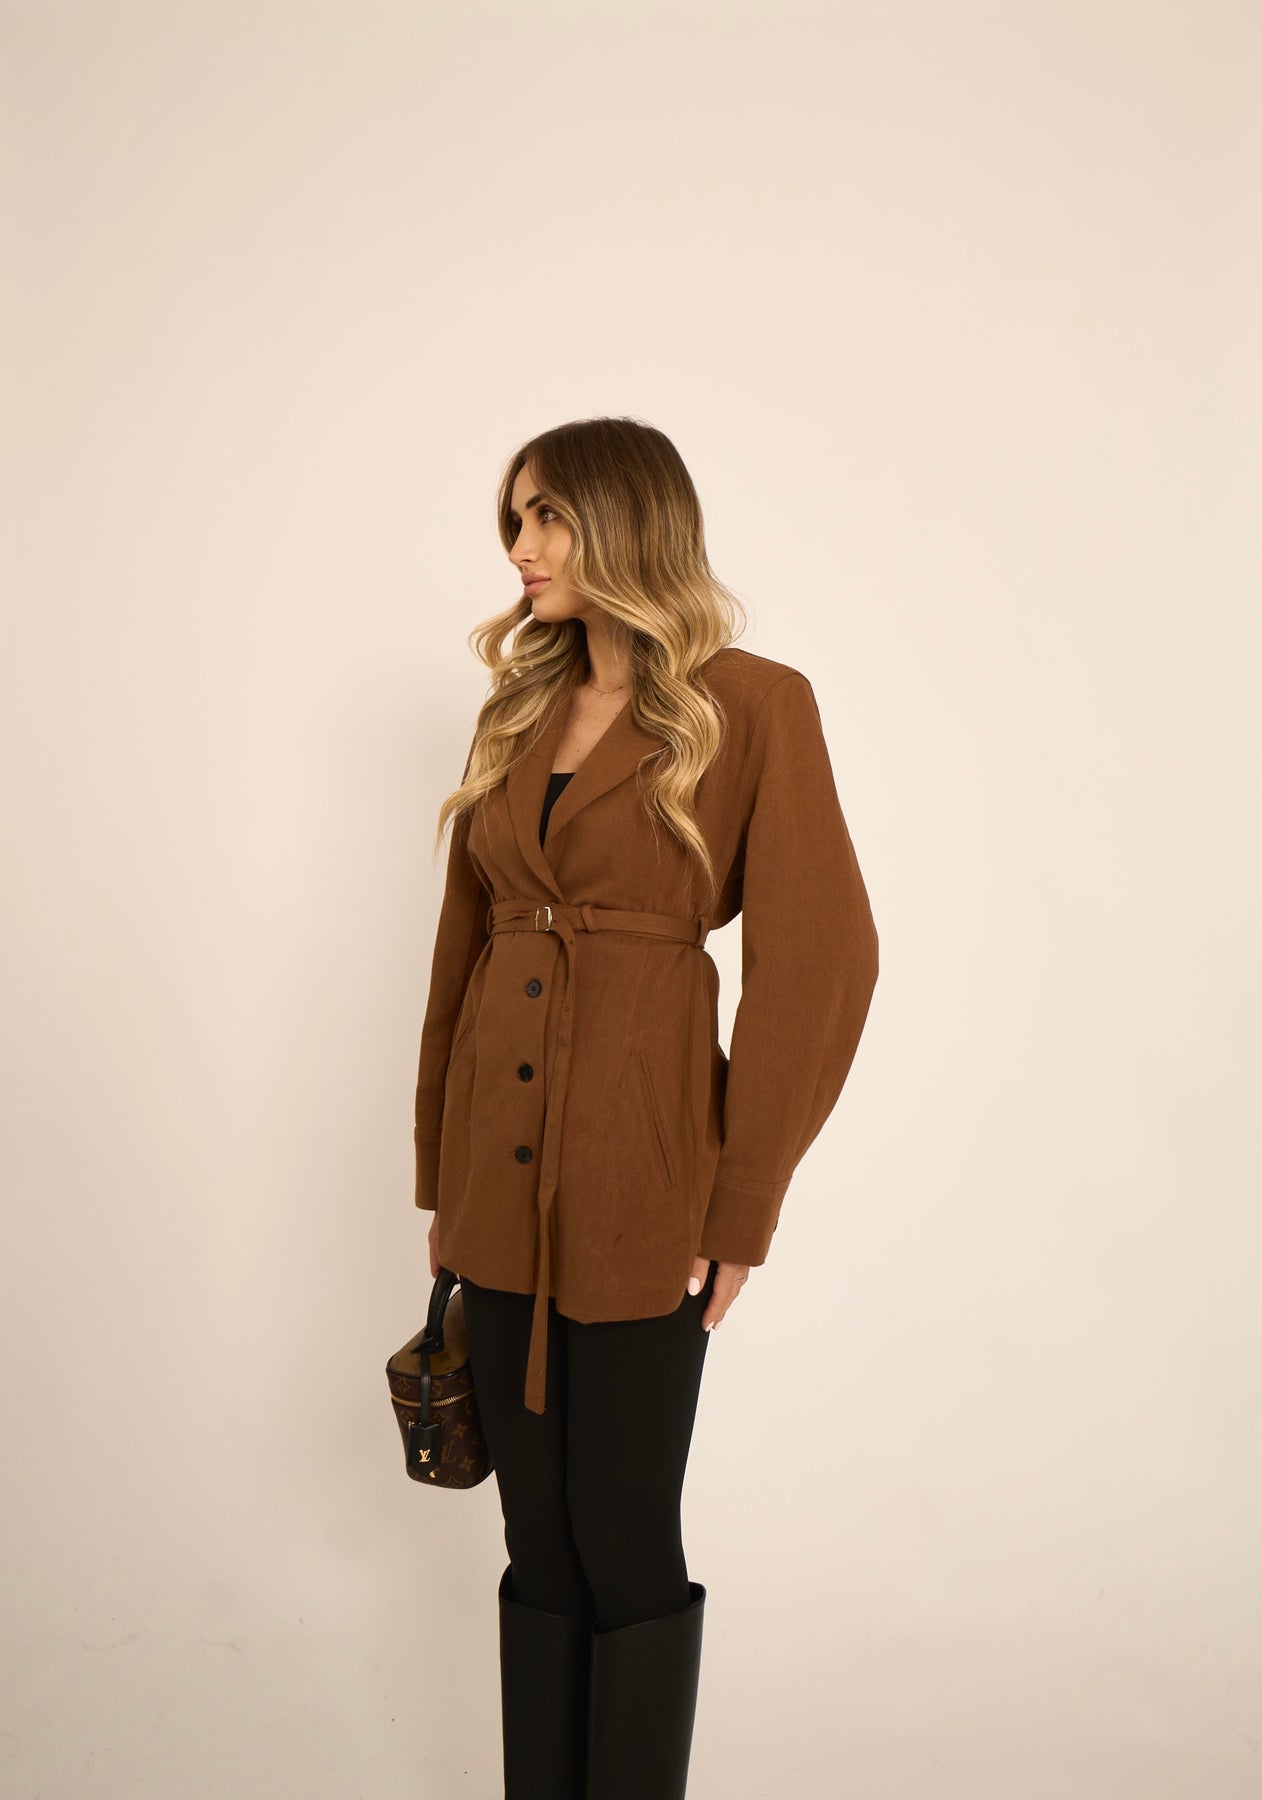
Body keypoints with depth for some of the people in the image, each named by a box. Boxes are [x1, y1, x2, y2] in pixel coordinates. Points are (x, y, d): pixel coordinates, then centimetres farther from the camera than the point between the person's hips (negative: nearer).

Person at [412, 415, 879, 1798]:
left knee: (625, 1548, 7)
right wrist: (441, 1178, 12)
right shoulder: (516, 711, 10)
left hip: (638, 1183, -5)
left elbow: (820, 959, -11)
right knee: (537, 1543, 15)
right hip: (504, 1178, 5)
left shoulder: (751, 707, -7)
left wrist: (742, 1208, -10)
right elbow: (466, 942, 13)